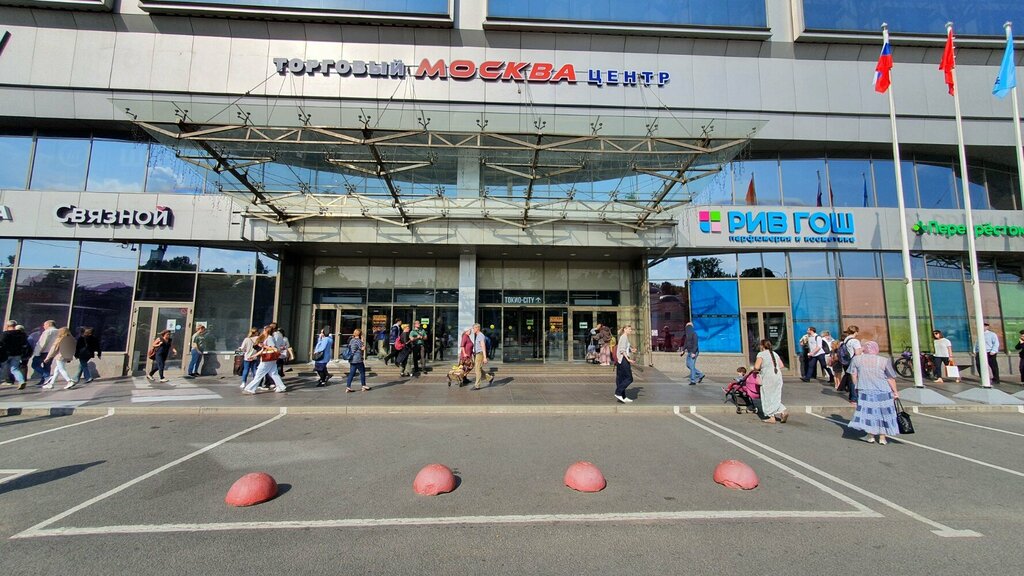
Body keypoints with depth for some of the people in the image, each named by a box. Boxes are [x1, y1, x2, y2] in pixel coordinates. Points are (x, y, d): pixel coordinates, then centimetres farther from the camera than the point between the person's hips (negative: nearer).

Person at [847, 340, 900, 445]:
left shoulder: (856, 359, -1)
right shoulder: (884, 361, -5)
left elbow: (854, 375, 3)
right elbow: (891, 378, -1)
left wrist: (857, 387, 15)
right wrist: (895, 391, 10)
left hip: (864, 391, 0)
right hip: (883, 392, 0)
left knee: (867, 412, 8)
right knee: (884, 413, 13)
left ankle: (870, 435, 6)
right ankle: (882, 437, 17)